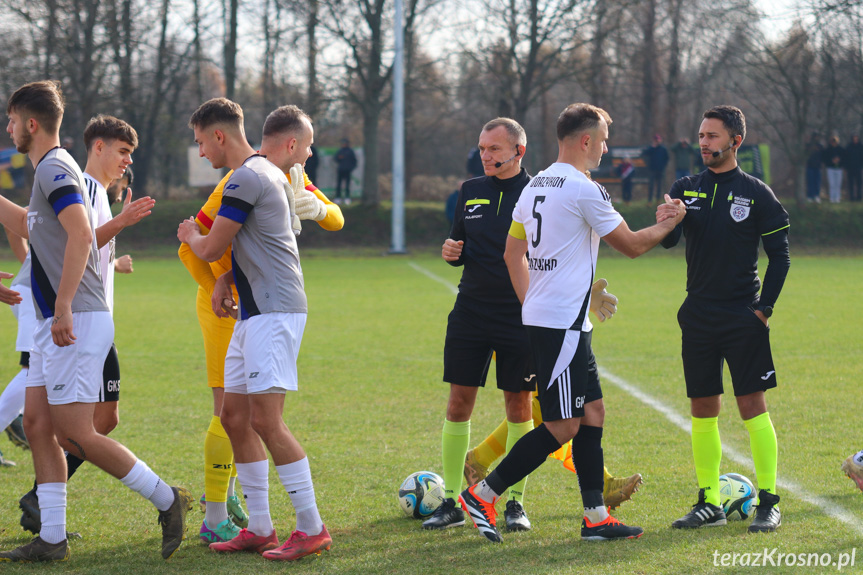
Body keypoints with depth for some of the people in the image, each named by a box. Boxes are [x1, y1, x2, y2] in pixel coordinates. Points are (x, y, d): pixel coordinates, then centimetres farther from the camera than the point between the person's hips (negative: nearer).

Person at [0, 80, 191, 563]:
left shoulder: (54, 170, -13)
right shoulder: (53, 169, 19)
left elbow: (81, 235, -28)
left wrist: (63, 305, -30)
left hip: (77, 322, -10)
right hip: (58, 324, 10)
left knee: (74, 433, -10)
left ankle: (167, 500, -2)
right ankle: (52, 539, 6)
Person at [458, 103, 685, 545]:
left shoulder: (535, 186, 13)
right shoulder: (584, 190, -14)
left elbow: (513, 253, 19)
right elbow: (632, 245, -5)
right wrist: (667, 224, 13)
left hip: (540, 318, 10)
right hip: (562, 324, -10)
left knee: (591, 413, 12)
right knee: (562, 426, -6)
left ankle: (595, 516, 13)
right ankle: (483, 495, -4)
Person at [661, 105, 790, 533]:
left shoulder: (756, 193, -1)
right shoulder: (686, 189, 8)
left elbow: (779, 255, 0)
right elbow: (667, 240, -5)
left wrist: (764, 307, -6)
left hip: (743, 317, -4)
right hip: (698, 317, 4)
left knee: (752, 405, -6)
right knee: (703, 410, 6)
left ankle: (768, 503, -1)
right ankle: (709, 503, 13)